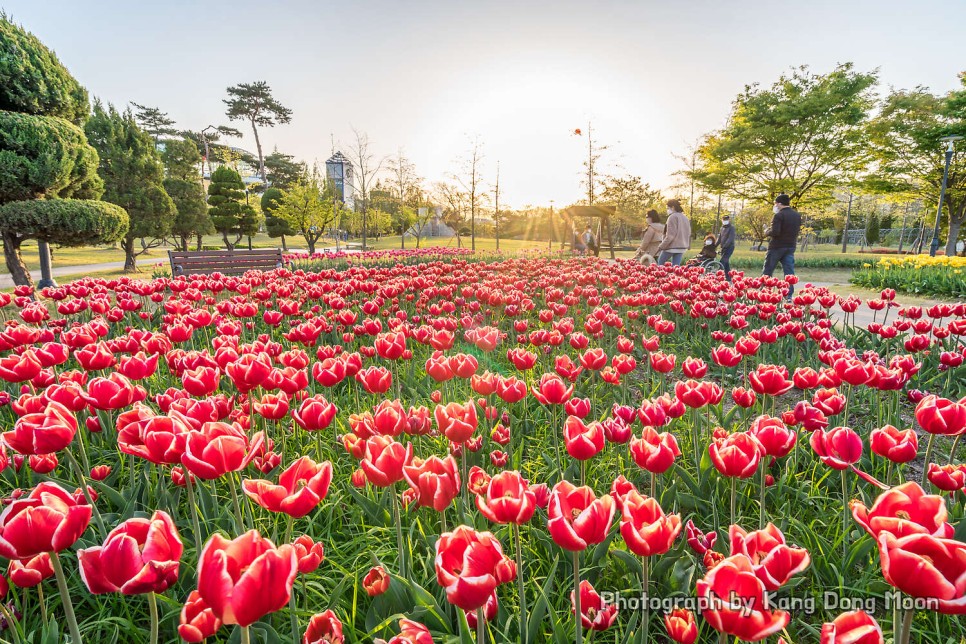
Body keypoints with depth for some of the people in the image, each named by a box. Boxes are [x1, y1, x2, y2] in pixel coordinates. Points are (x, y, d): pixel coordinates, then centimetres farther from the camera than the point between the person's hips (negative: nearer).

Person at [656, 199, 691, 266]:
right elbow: (688, 233, 18)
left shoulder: (673, 217, -13)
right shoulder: (685, 218, 15)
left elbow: (670, 235, -18)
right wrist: (687, 245, 23)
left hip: (672, 246, -8)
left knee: (660, 263, 8)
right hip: (682, 247, 8)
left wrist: (661, 246, -14)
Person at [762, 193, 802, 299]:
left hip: (777, 246, -6)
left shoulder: (779, 215, -14)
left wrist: (767, 233, -4)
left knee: (767, 271, 3)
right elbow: (797, 230, 16)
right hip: (791, 246, 6)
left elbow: (774, 232, -22)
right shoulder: (797, 215, 10)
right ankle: (789, 296, 0)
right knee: (789, 271, 3)